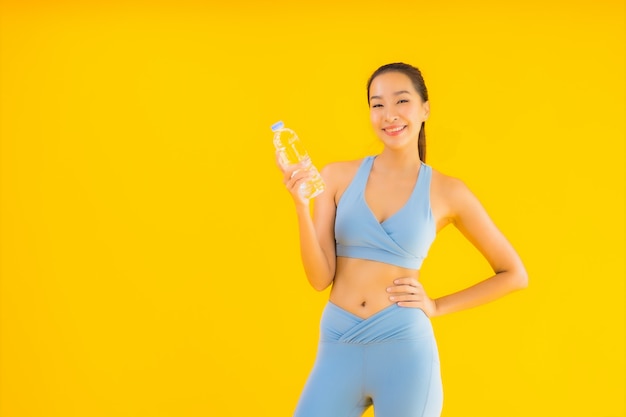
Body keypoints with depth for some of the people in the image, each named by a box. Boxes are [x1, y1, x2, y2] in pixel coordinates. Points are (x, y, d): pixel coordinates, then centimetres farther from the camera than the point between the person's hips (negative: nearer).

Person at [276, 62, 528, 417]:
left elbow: (514, 275, 7)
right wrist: (302, 205, -14)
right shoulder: (338, 176, 2)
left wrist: (437, 306, 0)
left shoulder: (447, 192, -1)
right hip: (338, 348, 2)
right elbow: (320, 278, -2)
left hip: (404, 349, -1)